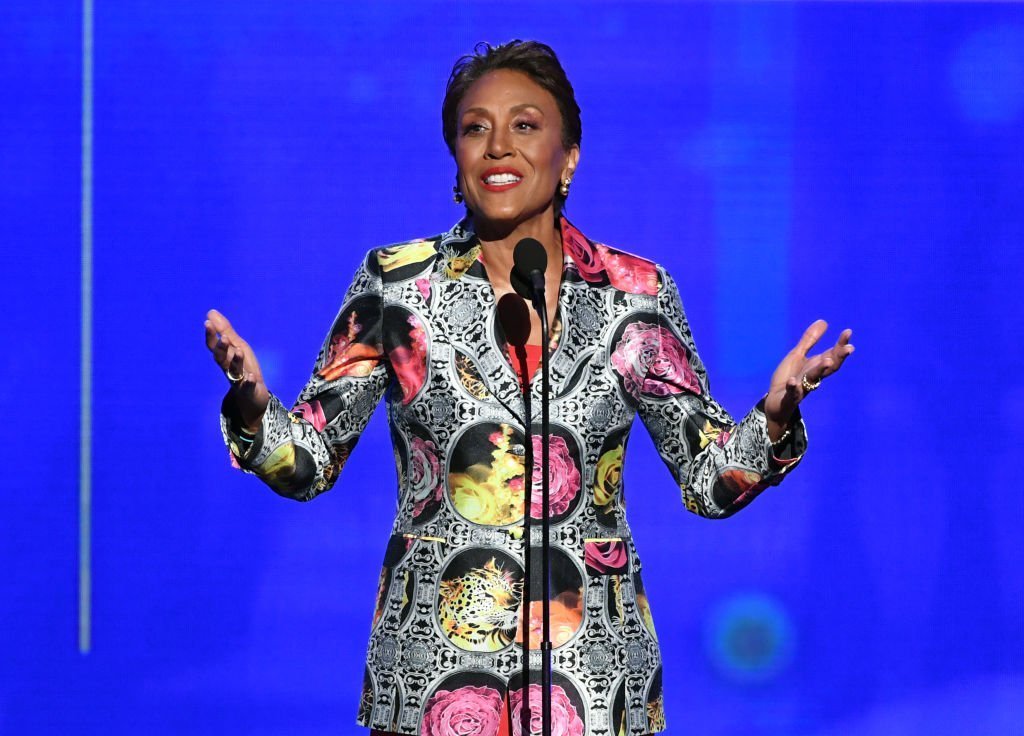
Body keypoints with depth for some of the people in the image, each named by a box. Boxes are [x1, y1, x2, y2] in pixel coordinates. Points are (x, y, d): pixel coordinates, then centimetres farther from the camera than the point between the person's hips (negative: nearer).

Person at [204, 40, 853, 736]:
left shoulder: (635, 294, 1)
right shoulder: (398, 283, 0)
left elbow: (710, 480, 4)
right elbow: (308, 462, 1)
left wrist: (776, 416, -15)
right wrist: (252, 405, -19)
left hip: (592, 655, 0)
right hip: (435, 657, 0)